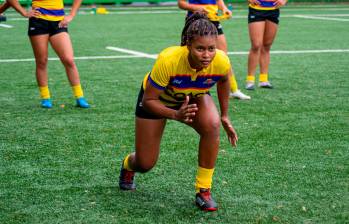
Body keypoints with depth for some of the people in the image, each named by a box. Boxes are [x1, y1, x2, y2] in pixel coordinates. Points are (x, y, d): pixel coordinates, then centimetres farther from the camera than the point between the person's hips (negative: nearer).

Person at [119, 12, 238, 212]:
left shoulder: (222, 62, -32)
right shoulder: (168, 60, -42)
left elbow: (223, 81, -4)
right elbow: (148, 101, -29)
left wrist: (225, 116, 1)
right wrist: (176, 115, -45)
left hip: (194, 96, 2)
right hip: (157, 98, -2)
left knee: (212, 125, -32)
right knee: (145, 164, 5)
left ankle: (204, 190, -15)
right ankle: (128, 165, 47)